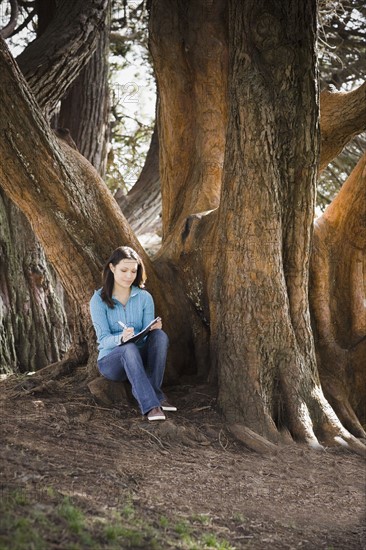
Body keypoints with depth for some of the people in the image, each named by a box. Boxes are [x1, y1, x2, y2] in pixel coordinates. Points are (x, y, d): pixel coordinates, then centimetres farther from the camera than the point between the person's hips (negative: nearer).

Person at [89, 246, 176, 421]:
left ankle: (151, 392, -26)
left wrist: (154, 328, -28)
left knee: (159, 335, -28)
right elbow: (103, 339, -14)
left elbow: (148, 334, -3)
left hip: (140, 358, 3)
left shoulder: (144, 297, 1)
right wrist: (121, 338, -36)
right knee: (129, 348, -37)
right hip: (111, 361, -3)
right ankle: (150, 405, -43)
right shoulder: (99, 300, -7)